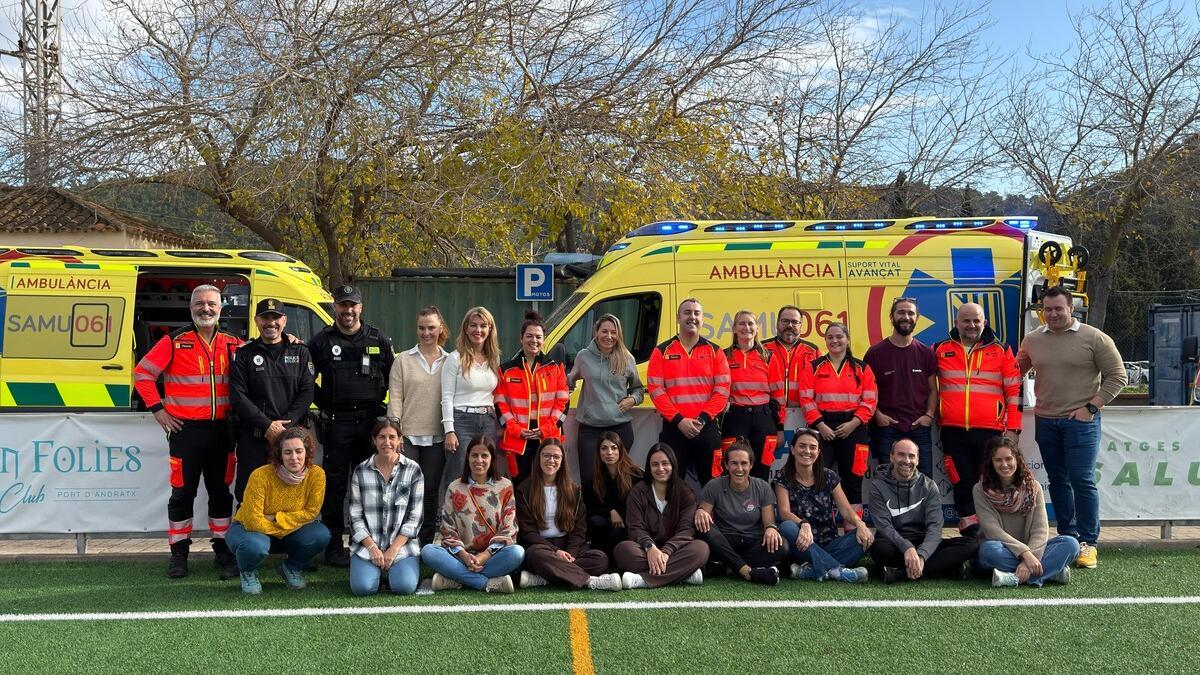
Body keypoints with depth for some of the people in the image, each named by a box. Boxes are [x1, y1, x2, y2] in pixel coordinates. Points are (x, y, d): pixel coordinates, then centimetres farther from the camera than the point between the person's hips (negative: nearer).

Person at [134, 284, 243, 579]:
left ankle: (223, 550, 18)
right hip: (185, 430, -3)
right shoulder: (175, 342, -2)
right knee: (183, 492, 4)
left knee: (221, 491, 9)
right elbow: (142, 373, 0)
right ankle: (179, 552, 14)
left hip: (221, 430, 3)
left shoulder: (232, 345, 7)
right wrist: (158, 409, -5)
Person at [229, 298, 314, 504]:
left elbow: (306, 393, 2)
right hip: (253, 440, -1)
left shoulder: (300, 352, 10)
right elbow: (237, 396, -3)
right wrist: (267, 425, -13)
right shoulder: (244, 354, 6)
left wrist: (285, 424, -12)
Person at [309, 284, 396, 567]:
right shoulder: (322, 341, 5)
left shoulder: (378, 340, 9)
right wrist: (323, 402, 3)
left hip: (370, 420, 2)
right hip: (336, 424, -1)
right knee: (335, 483, 1)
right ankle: (334, 546, 7)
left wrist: (379, 404, 7)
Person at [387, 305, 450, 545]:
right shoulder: (403, 360, 4)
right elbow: (395, 399, 0)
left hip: (436, 438, 1)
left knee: (430, 491, 7)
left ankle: (426, 542, 16)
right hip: (408, 436, -1)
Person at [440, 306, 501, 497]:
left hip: (488, 422, 5)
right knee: (458, 479, -5)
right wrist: (449, 431, -11)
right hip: (462, 420, -5)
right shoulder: (455, 358, -3)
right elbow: (447, 397, -5)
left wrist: (498, 424, 10)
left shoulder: (494, 359, 12)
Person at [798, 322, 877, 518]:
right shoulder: (814, 368, 7)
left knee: (852, 479, 4)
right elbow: (806, 400, 0)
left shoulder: (862, 368, 8)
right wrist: (820, 425, -11)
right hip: (822, 427, -1)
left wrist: (853, 424, -11)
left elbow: (869, 401, 1)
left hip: (852, 428, 1)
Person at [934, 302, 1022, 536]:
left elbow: (1014, 391, 5)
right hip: (953, 431, 1)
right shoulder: (940, 350, 8)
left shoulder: (1001, 350, 6)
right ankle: (970, 536, 10)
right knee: (963, 484, 3)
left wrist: (1012, 428, 0)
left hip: (991, 432, -1)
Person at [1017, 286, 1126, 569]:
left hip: (1080, 421, -4)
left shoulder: (1094, 338, -4)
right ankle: (1067, 536, 22)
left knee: (1082, 480, -7)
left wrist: (1091, 407, -10)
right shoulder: (1032, 340, 8)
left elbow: (1117, 376, -3)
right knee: (1058, 480, 12)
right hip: (1045, 421, 5)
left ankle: (1088, 542, 2)